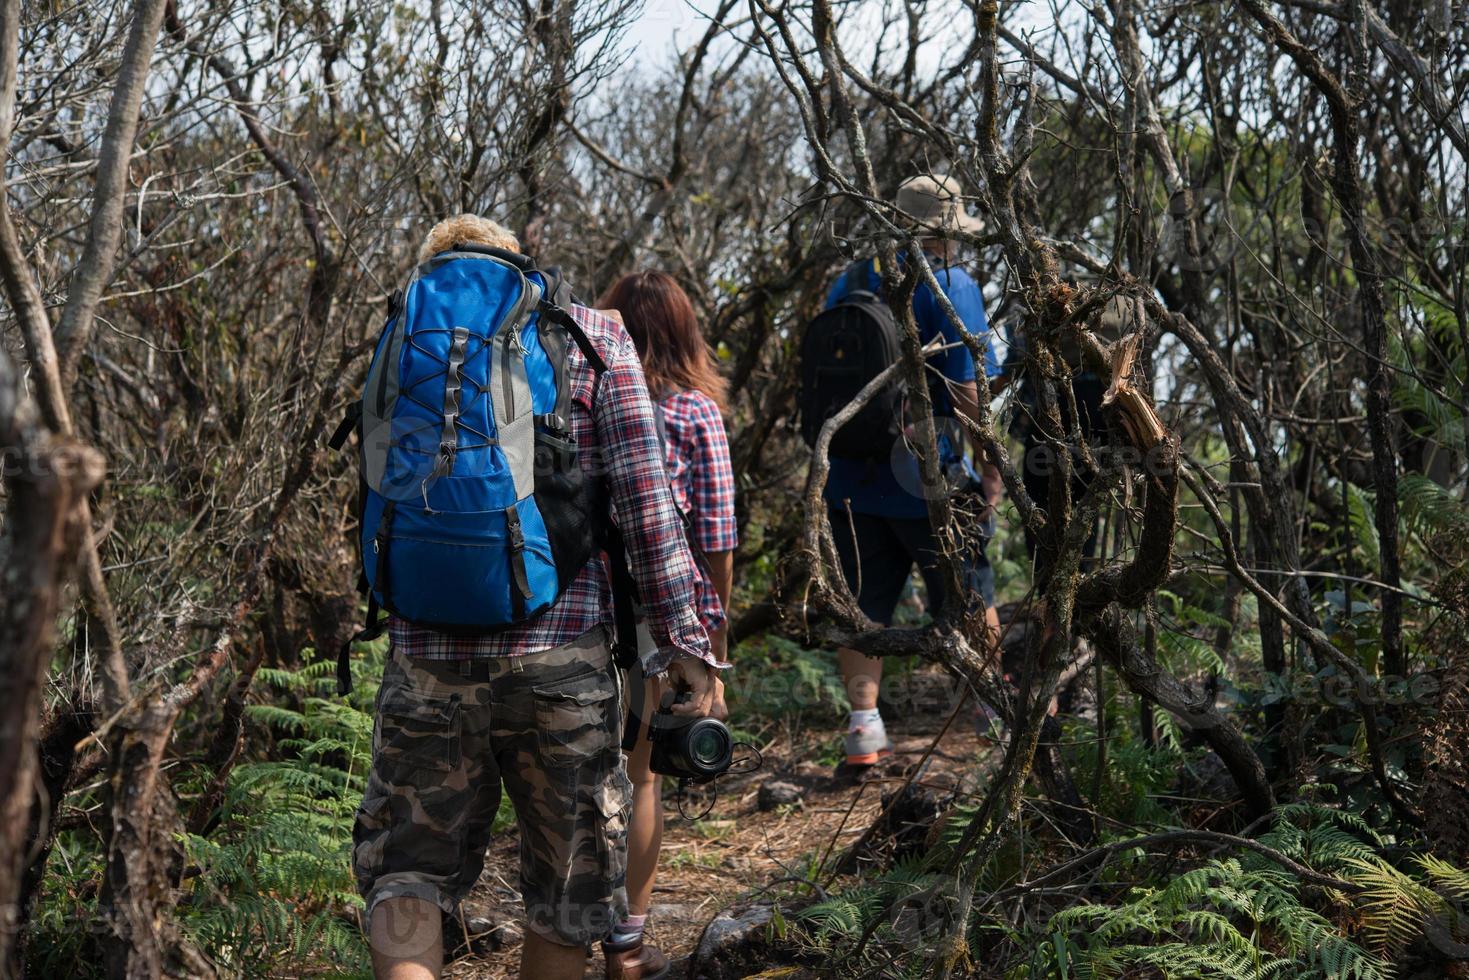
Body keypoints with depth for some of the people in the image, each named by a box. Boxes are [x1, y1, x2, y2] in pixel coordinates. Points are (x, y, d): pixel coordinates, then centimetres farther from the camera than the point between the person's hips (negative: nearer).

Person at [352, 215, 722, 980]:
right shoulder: (592, 338, 3)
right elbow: (643, 496, -4)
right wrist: (682, 638, -2)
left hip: (426, 651, 2)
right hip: (557, 650, -2)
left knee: (405, 870, 14)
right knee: (567, 887, 14)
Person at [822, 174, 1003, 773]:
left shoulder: (847, 285, 8)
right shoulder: (951, 286, -10)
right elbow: (967, 389, -15)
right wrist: (991, 471, -9)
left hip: (852, 477, 4)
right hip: (927, 478, -4)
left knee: (862, 607, 7)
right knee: (969, 599, 13)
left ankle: (864, 727, 0)